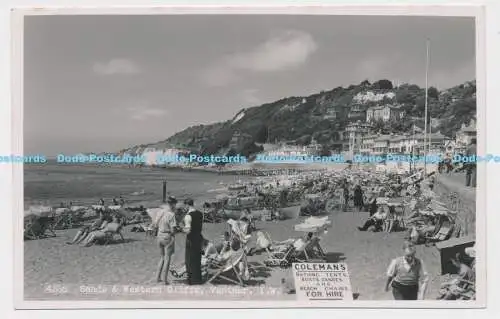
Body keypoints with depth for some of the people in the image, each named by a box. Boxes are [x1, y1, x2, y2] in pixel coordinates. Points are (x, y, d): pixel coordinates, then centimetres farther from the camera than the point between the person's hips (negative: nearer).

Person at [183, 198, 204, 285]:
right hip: (199, 238, 8)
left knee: (190, 261, 4)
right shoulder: (200, 213, 6)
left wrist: (182, 229, -6)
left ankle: (193, 280, 9)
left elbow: (188, 231, -23)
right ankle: (198, 279, 27)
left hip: (191, 239, -8)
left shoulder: (188, 216, -19)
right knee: (197, 259, 18)